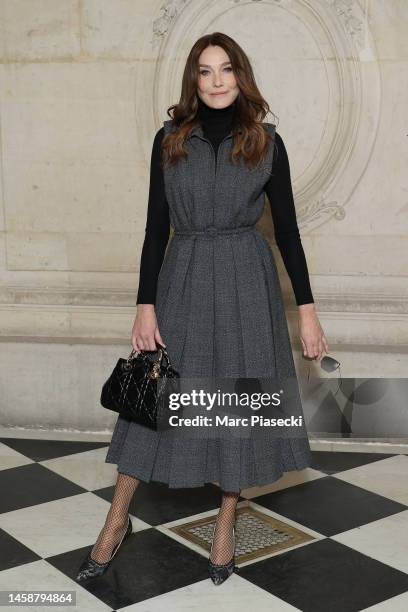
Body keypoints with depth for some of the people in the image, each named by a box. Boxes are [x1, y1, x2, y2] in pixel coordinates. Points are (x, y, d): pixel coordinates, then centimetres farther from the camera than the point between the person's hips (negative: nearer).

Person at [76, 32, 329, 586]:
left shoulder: (266, 142, 1)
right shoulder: (170, 139, 3)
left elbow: (287, 227, 2)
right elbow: (156, 226, 2)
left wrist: (307, 309, -1)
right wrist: (145, 305, -4)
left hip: (248, 280, 0)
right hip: (183, 276, 0)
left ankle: (226, 524, 23)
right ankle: (117, 520, 19)